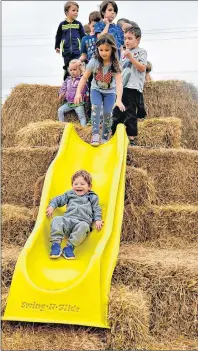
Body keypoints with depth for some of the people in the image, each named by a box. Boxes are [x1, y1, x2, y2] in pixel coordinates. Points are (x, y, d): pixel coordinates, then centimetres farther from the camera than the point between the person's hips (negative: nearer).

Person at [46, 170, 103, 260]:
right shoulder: (69, 194, 27)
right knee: (57, 220, -29)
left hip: (83, 222, -2)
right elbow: (58, 199, 27)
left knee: (83, 226, -39)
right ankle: (56, 244, -34)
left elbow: (96, 210, 16)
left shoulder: (92, 197, 21)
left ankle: (69, 247, -38)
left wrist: (98, 220, -2)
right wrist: (52, 206, 8)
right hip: (67, 219, 2)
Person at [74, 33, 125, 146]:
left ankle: (105, 138, 3)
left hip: (110, 92, -1)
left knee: (107, 112, -14)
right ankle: (95, 134, -19)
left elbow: (119, 83, -31)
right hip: (96, 90, 1)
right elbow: (84, 78, -13)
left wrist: (119, 100, -44)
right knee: (95, 107, -25)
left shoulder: (115, 65, -22)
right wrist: (78, 92, -24)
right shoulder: (94, 62, -18)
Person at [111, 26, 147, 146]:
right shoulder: (123, 53, 20)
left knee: (130, 113, -6)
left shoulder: (141, 52, 1)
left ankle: (131, 138, 0)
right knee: (117, 113, 8)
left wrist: (131, 57, -17)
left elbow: (142, 68, -11)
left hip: (133, 88, -7)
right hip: (121, 86, 7)